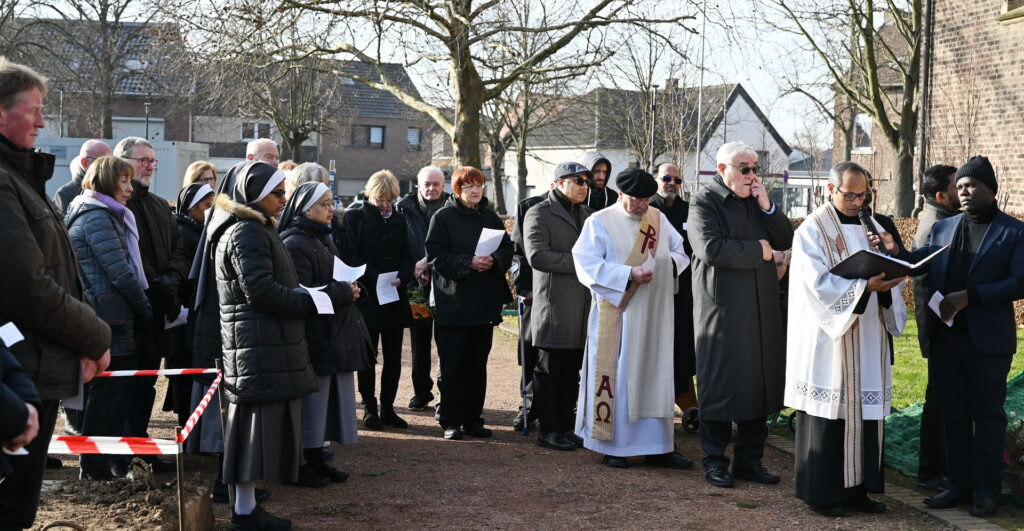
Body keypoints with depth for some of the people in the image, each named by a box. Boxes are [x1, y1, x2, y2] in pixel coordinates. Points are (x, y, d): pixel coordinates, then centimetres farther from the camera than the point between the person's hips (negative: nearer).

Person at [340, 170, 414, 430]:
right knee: (368, 355, 3)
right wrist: (375, 277, -20)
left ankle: (388, 407, 17)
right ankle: (369, 409, 11)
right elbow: (350, 256, -8)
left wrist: (402, 276, -11)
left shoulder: (398, 220, 13)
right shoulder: (354, 218, -1)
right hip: (366, 298, -4)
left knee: (393, 357, 7)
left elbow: (408, 257, 10)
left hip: (395, 298, 4)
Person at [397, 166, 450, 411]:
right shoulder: (405, 209, 3)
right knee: (419, 340, 10)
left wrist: (429, 261, -14)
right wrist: (414, 270, -8)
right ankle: (421, 391, 21)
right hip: (416, 282, 2)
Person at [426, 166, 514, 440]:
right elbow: (436, 256, -10)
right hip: (453, 302, -4)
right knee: (452, 365, -1)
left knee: (478, 364, 9)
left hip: (485, 302, 5)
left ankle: (473, 419, 18)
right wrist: (469, 263, -19)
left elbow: (507, 249, 10)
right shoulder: (443, 218, -2)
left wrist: (494, 261, -11)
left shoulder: (491, 217, 12)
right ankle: (450, 421, 8)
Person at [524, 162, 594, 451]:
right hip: (554, 304, -7)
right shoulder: (539, 214, -5)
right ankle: (548, 430, 7)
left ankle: (565, 426, 19)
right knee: (550, 370, 0)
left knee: (572, 371, 11)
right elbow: (537, 255, -17)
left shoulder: (588, 214, 18)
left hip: (583, 304, 7)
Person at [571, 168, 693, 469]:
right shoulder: (600, 223, -3)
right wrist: (629, 274, -20)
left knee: (655, 375, 6)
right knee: (618, 375, 0)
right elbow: (587, 264, -11)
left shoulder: (659, 219, 12)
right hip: (616, 314, -5)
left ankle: (656, 447, 12)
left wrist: (671, 263, -6)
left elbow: (680, 252, 17)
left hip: (654, 315, 5)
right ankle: (613, 446, 10)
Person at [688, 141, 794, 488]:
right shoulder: (704, 202, -6)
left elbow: (786, 240, 8)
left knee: (757, 383, 9)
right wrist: (757, 251, -9)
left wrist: (766, 205, -4)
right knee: (719, 385, 0)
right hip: (721, 309, -6)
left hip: (760, 309, 6)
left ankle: (750, 459, 18)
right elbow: (711, 249, -20)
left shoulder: (758, 202, 15)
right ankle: (715, 461, 10)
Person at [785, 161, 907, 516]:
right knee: (828, 414, -2)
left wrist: (886, 284, -15)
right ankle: (820, 492, 6)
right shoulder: (812, 230, -6)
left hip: (868, 340, 6)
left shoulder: (872, 229, 14)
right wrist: (865, 286, -26)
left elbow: (893, 276, 9)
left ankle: (856, 488, 16)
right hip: (829, 339, -6)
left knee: (865, 409, 7)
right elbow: (818, 283, -16)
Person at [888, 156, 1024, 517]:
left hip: (988, 340, -4)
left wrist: (970, 295, -20)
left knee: (987, 415, 4)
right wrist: (895, 252, -20)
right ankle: (959, 484, 20)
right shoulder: (942, 229, 11)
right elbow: (918, 263, 1)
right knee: (953, 413, 11)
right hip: (945, 336, 5)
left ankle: (987, 490, 12)